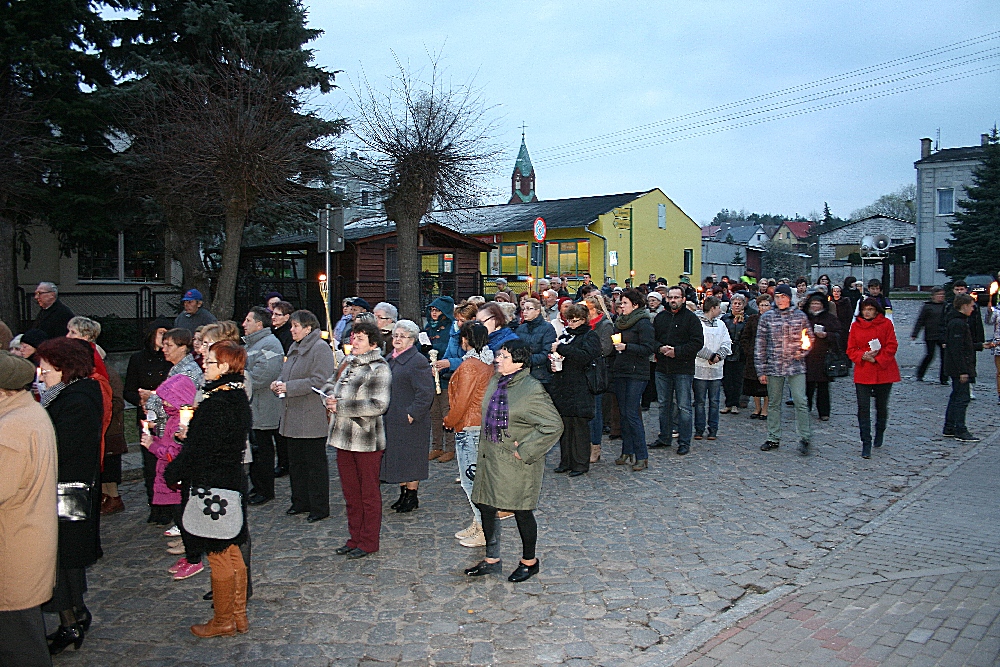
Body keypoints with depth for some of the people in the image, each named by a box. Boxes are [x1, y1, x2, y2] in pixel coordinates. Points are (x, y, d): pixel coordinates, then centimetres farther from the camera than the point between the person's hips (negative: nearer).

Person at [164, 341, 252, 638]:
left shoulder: (215, 402, -22)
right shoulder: (238, 397, 5)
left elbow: (199, 448, -19)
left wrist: (173, 473, -4)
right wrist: (191, 431, 11)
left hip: (211, 485, -9)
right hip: (234, 480, 9)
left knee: (218, 556, 5)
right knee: (231, 552, 18)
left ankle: (223, 621, 19)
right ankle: (238, 615, 29)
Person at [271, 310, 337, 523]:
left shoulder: (320, 348, -13)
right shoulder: (294, 348, 16)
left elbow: (320, 381, -21)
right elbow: (287, 373, 24)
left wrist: (288, 387, -20)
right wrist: (279, 382, 1)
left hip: (312, 416, -9)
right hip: (293, 416, 9)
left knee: (315, 463, 0)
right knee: (295, 461, 16)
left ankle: (319, 507, 10)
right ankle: (300, 502, 29)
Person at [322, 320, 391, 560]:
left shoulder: (379, 369, -13)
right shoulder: (347, 361, 11)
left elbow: (378, 405, -22)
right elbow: (330, 384, 22)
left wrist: (341, 407, -19)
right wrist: (329, 398, -2)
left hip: (367, 439, -7)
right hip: (343, 437, 8)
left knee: (369, 494, 6)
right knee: (350, 492, 16)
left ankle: (368, 542, 18)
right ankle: (355, 538, 29)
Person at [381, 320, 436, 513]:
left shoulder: (418, 361, -14)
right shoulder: (390, 359, 13)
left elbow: (426, 394, -18)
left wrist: (412, 414, -20)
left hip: (410, 422, -8)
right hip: (391, 420, 8)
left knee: (410, 459, 2)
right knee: (397, 458, 15)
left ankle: (412, 496, 14)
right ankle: (403, 493, 27)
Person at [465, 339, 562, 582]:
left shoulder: (532, 390, -18)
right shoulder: (495, 383, 5)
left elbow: (553, 426, -19)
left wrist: (525, 450, -18)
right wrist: (484, 450, 14)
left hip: (516, 463, -8)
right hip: (490, 459, 8)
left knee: (522, 512, 8)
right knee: (485, 507, 14)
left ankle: (529, 561, 30)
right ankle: (492, 560, 32)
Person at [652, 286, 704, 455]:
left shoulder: (691, 318, -3)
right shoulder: (660, 317, 11)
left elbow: (698, 342, -9)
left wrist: (677, 351, -16)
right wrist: (660, 348, -9)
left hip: (683, 369, -5)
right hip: (662, 368, 5)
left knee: (684, 407, -1)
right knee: (664, 405, 13)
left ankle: (684, 442, 7)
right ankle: (665, 437, 25)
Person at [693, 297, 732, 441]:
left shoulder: (721, 325, 14)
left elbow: (727, 344, 8)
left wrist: (718, 356, -10)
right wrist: (711, 356, -15)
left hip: (716, 369, 4)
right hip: (700, 368, -4)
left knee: (714, 401, 8)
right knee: (700, 401, 2)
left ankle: (713, 430, 14)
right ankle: (699, 429, 9)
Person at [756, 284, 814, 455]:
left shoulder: (800, 316, 4)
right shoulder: (766, 317, 3)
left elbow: (810, 338, 14)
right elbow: (760, 345, 3)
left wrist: (803, 350, -7)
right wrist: (761, 370, 0)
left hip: (796, 366, -1)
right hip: (773, 367, 1)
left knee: (800, 401, -8)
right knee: (774, 403, 8)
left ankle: (804, 438, 2)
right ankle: (773, 438, 18)